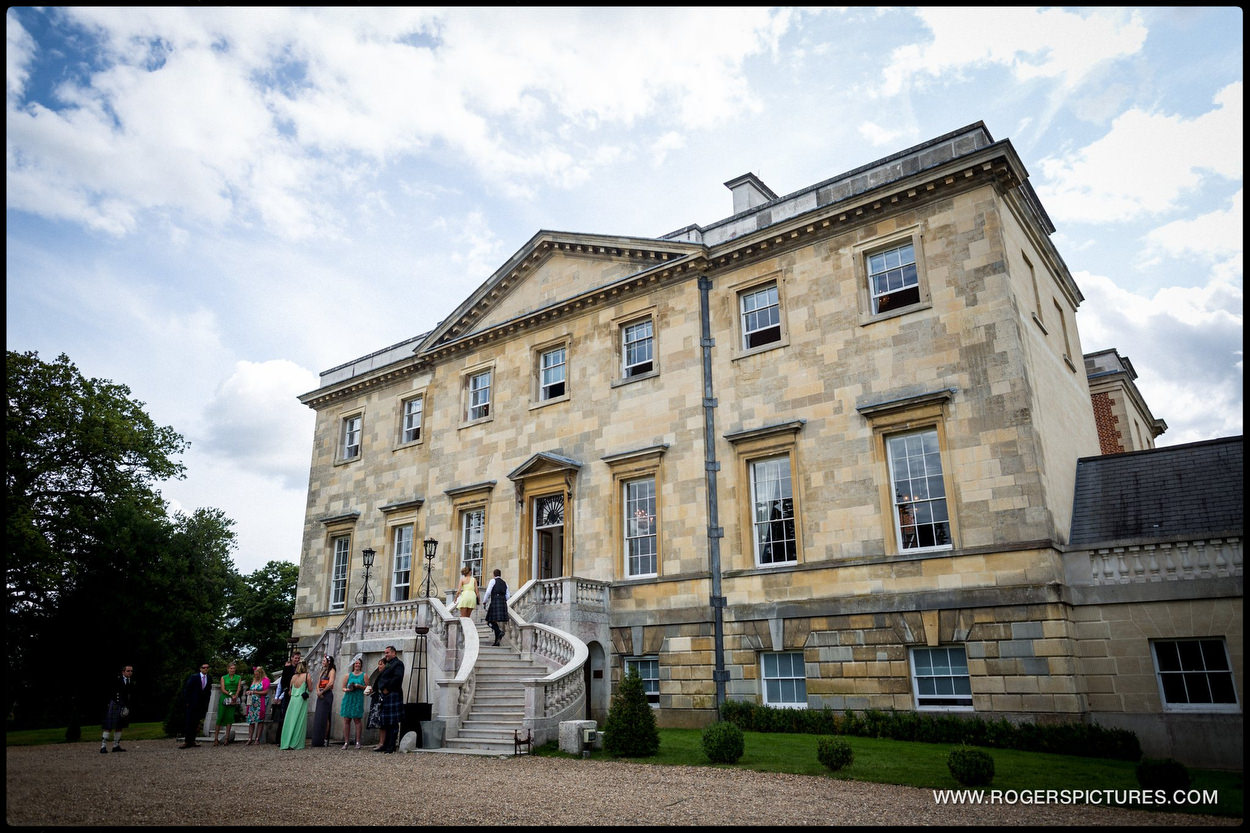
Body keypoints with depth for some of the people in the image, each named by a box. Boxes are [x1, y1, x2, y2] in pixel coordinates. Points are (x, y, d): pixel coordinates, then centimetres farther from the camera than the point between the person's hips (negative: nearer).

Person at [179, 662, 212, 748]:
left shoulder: (209, 679, 7)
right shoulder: (194, 677, -6)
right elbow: (186, 689, -4)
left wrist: (206, 704, 6)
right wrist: (187, 702, -8)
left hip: (201, 705, 4)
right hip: (192, 704, -4)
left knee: (195, 723, 6)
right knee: (188, 723, -5)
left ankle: (192, 741, 10)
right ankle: (186, 741, -2)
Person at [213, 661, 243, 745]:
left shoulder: (238, 677, 12)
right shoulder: (223, 677, 8)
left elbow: (239, 688, 3)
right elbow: (223, 689, -2)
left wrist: (235, 696, -13)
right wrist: (231, 695, -15)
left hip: (233, 700, 1)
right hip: (224, 699, -1)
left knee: (230, 717, -3)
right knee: (220, 717, -6)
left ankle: (227, 738, -1)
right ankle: (216, 738, -1)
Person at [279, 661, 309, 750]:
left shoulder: (293, 676, 10)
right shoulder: (307, 675, -3)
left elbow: (290, 690, 14)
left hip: (292, 699, 5)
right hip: (301, 700, -4)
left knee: (290, 720, 7)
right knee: (299, 722, -1)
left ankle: (286, 743, 8)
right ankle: (295, 743, -4)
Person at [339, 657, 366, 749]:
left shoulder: (364, 675, 8)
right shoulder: (348, 675, 13)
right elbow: (343, 687, 11)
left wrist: (359, 686, -11)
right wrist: (347, 689, -9)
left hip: (358, 700, -2)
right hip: (348, 699, 2)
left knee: (357, 720, -6)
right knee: (346, 720, -2)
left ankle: (358, 742, -2)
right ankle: (346, 742, 3)